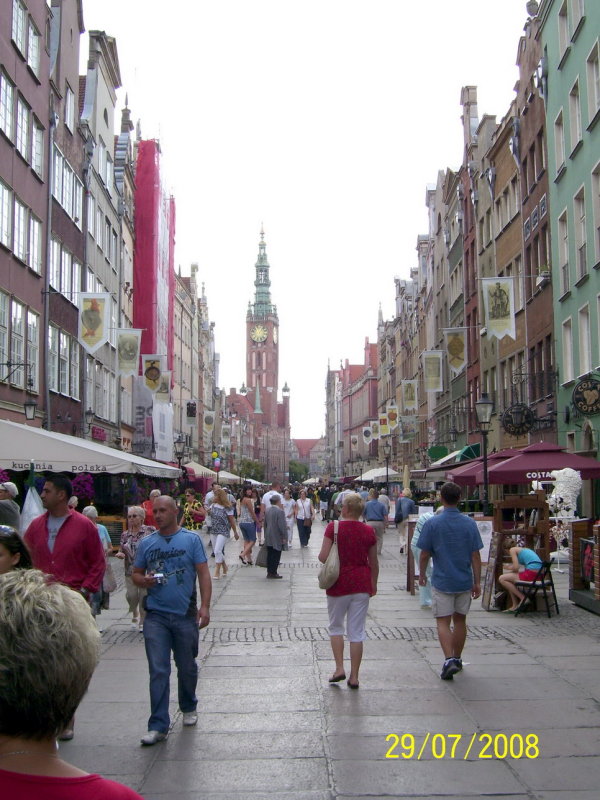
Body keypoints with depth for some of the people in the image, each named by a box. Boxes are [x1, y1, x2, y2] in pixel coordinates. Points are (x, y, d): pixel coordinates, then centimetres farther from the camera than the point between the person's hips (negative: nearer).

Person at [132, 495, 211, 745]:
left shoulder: (191, 539, -1)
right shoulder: (146, 543, 6)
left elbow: (203, 573, -4)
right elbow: (136, 574, 13)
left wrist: (205, 606, -12)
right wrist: (144, 580, -11)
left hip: (186, 614, -1)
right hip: (156, 615, 1)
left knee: (187, 667, 14)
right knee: (158, 671, -3)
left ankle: (189, 708, 37)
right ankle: (158, 726, 2)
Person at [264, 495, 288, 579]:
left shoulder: (267, 510, 7)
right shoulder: (280, 511, -16)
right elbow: (282, 526, -19)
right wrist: (284, 537, -12)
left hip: (268, 538, 7)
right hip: (277, 538, -7)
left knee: (270, 555, 11)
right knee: (276, 556, -1)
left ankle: (269, 572, 16)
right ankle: (273, 573, 0)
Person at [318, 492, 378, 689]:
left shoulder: (334, 527, -10)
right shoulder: (369, 531, 0)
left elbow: (323, 557, -13)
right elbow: (374, 563, 7)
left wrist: (319, 555, 11)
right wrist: (374, 584, 21)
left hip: (339, 584, -2)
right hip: (361, 584, 2)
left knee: (335, 626, 17)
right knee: (357, 631, 7)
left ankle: (339, 668, 9)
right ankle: (354, 677, 11)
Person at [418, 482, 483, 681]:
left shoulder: (432, 523, -9)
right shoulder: (469, 523, -3)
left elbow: (424, 554, -5)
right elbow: (476, 556, -2)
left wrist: (422, 574, 11)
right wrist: (477, 582, 5)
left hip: (442, 581, -3)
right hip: (464, 581, 3)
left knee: (443, 622, 0)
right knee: (460, 620, 16)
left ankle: (449, 659, -16)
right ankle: (457, 659, 27)